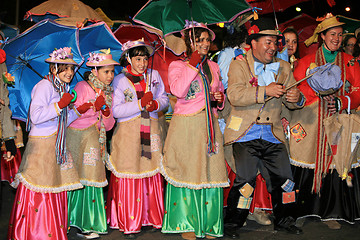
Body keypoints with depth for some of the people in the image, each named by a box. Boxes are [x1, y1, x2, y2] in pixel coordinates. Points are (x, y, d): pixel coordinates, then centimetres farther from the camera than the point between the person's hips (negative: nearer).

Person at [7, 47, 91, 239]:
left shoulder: (62, 89, 15)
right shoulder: (44, 86, -12)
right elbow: (36, 116, -22)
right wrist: (60, 105, -20)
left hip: (56, 145, 8)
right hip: (41, 145, -8)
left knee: (55, 186, 9)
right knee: (38, 193, -4)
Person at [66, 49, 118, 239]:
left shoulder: (108, 93, 12)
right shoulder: (82, 87, -6)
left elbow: (109, 126, 10)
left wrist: (106, 112, -9)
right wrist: (92, 107, -19)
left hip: (95, 141, 5)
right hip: (77, 138, -5)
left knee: (92, 178, 1)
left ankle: (87, 223, 7)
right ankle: (71, 220, 5)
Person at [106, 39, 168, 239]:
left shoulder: (154, 76, 9)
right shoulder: (120, 80, -2)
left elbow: (164, 98, 12)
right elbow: (116, 111, -10)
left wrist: (155, 104, -9)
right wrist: (141, 104, -16)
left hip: (151, 130, 3)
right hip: (128, 132, -3)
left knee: (152, 173, 3)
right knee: (129, 175, -2)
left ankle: (151, 218, 17)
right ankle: (128, 224, 8)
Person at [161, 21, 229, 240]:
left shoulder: (213, 66, 16)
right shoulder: (177, 65, 1)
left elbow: (221, 93, 25)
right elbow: (178, 90, -18)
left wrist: (220, 99, 2)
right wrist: (193, 64, -14)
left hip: (209, 124, 5)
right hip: (186, 125, -4)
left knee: (210, 171, 3)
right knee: (186, 171, -2)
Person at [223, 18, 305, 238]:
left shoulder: (283, 67, 15)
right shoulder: (239, 65, 1)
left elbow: (291, 103, 14)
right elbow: (234, 95, -15)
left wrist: (296, 99, -10)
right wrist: (264, 91, -24)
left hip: (273, 136, 5)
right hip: (245, 135, -4)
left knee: (284, 179, 3)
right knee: (246, 180, -10)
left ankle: (283, 220, 24)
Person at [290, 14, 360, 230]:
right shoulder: (306, 62, 9)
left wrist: (342, 102, -12)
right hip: (310, 124, -1)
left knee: (335, 166, -2)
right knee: (307, 167, -1)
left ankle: (330, 212, 11)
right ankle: (303, 210, 13)